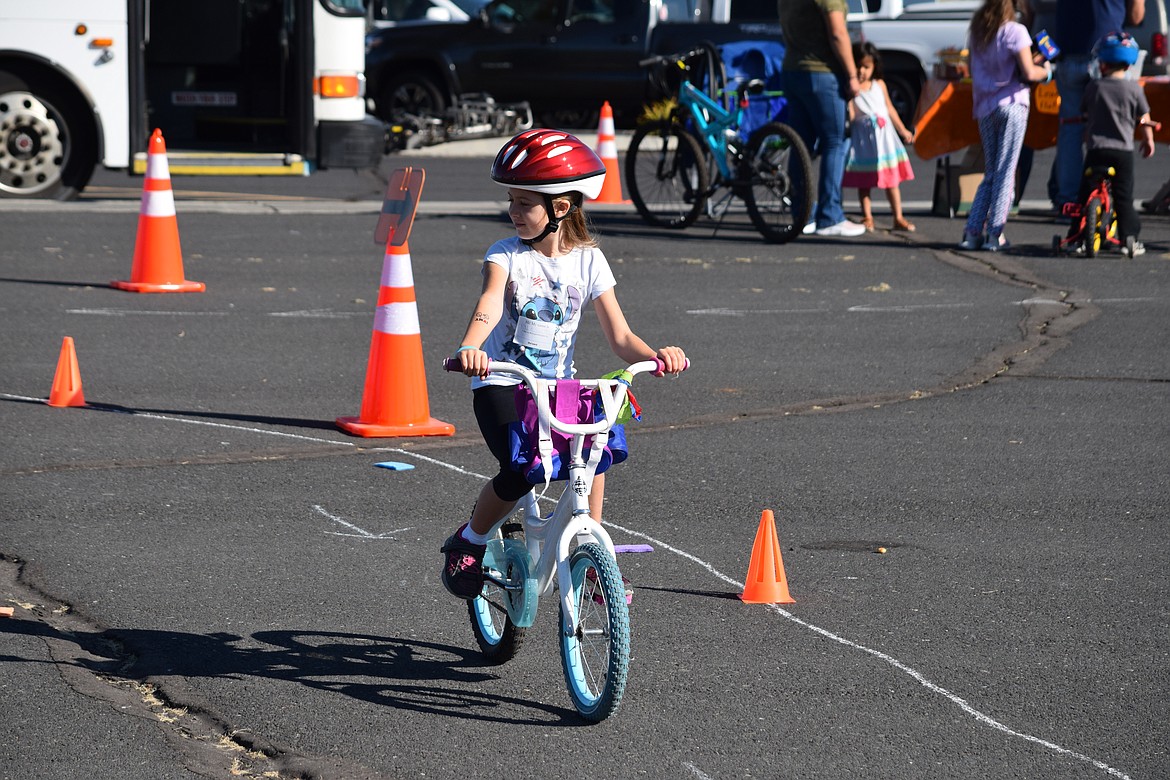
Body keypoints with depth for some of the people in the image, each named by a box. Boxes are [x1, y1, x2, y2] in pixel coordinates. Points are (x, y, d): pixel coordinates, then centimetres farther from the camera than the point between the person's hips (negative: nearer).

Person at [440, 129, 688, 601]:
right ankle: (468, 542, 4)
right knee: (521, 471, -24)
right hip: (500, 384, -2)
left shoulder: (588, 261, 0)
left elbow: (619, 337, -4)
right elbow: (490, 303, -27)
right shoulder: (506, 255, -5)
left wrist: (655, 355, -26)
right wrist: (470, 348, -48)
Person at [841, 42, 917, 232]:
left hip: (884, 136, 4)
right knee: (864, 182, 2)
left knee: (891, 179, 5)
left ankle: (898, 218, 8)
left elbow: (890, 109, 15)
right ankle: (867, 217, 11)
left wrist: (902, 130, 17)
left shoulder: (879, 85, 6)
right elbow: (850, 115, -16)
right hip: (863, 141, -4)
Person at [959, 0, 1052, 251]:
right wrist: (1046, 71, 6)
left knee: (990, 173, 13)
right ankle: (994, 234, -4)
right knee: (1005, 172, -1)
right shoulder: (1014, 31, -9)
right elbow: (1028, 73, -14)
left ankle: (972, 232, 5)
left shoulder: (977, 32, 11)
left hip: (984, 108, 6)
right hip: (1011, 106, -6)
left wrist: (1032, 61, 21)